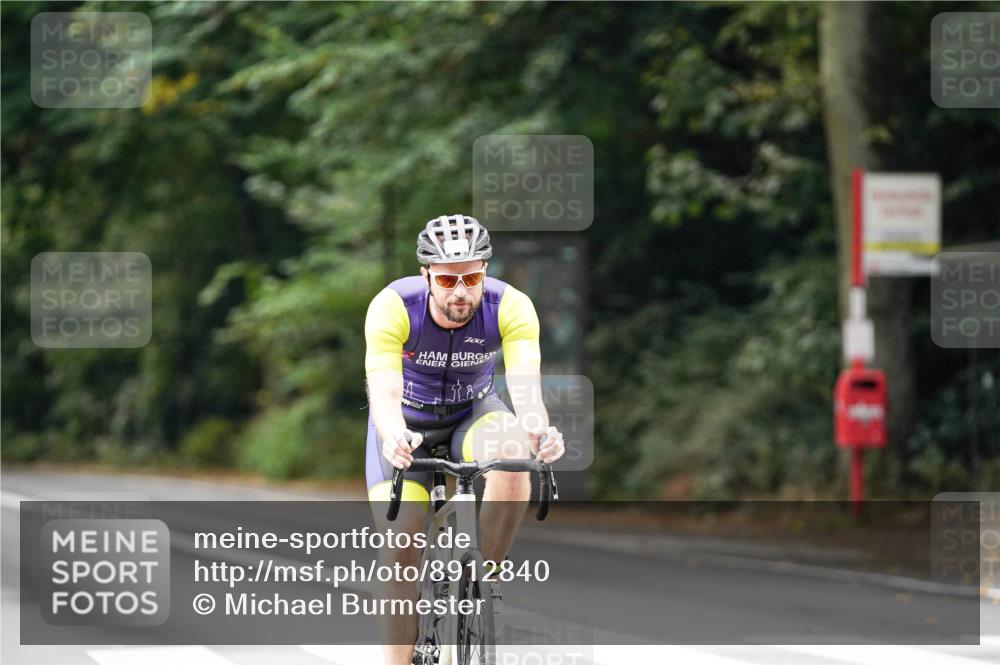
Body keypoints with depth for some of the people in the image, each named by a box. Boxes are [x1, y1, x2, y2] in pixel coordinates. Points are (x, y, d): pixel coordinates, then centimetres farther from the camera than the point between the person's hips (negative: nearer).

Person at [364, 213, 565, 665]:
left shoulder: (511, 307, -26)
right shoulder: (392, 307, -29)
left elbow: (525, 382, -38)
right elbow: (384, 390, -39)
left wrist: (539, 431, -60)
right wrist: (394, 437, -61)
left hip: (473, 415, 1)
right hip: (409, 424, -1)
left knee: (513, 454, -33)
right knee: (400, 554, -15)